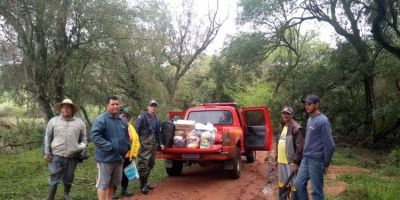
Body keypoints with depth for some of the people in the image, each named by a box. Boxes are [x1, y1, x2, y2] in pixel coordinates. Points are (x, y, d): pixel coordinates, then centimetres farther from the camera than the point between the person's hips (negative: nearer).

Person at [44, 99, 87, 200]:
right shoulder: (53, 121, 2)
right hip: (56, 155, -1)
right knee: (54, 178, 2)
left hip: (72, 156, 1)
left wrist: (81, 148, -5)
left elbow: (83, 139, 9)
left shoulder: (80, 122, 3)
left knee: (69, 178, 15)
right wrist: (47, 152, 4)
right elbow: (48, 137, 7)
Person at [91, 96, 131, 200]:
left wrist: (127, 148, 8)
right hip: (106, 157, -7)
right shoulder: (101, 119, -11)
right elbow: (95, 136, -21)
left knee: (113, 183, 19)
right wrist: (110, 147, -23)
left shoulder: (122, 121, 13)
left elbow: (126, 137, 24)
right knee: (103, 183, 0)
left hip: (119, 157, 8)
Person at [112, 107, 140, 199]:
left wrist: (134, 154, 6)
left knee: (126, 174, 15)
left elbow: (136, 140, 11)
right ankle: (113, 191, 16)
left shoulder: (130, 127, 10)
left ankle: (124, 189, 30)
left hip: (127, 156, 6)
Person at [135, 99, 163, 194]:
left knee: (151, 163, 12)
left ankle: (145, 183, 24)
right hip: (144, 142, -8)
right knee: (143, 163, -9)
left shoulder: (157, 119, 18)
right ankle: (142, 186, -3)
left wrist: (160, 143, 20)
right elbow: (137, 129, -10)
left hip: (153, 143, 8)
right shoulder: (142, 116, -5)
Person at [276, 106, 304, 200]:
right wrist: (278, 158, 18)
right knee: (282, 183, 18)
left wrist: (295, 162, -20)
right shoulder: (282, 127, 14)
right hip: (282, 161, 8)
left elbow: (299, 146, -17)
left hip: (291, 162, -8)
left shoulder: (296, 128, -13)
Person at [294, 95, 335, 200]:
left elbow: (329, 145, -17)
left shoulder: (323, 121, -16)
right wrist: (306, 154, 17)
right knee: (298, 184, 11)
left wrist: (326, 164, -13)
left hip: (316, 160, -8)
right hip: (306, 159, 8)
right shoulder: (309, 119, 11)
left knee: (316, 190, 2)